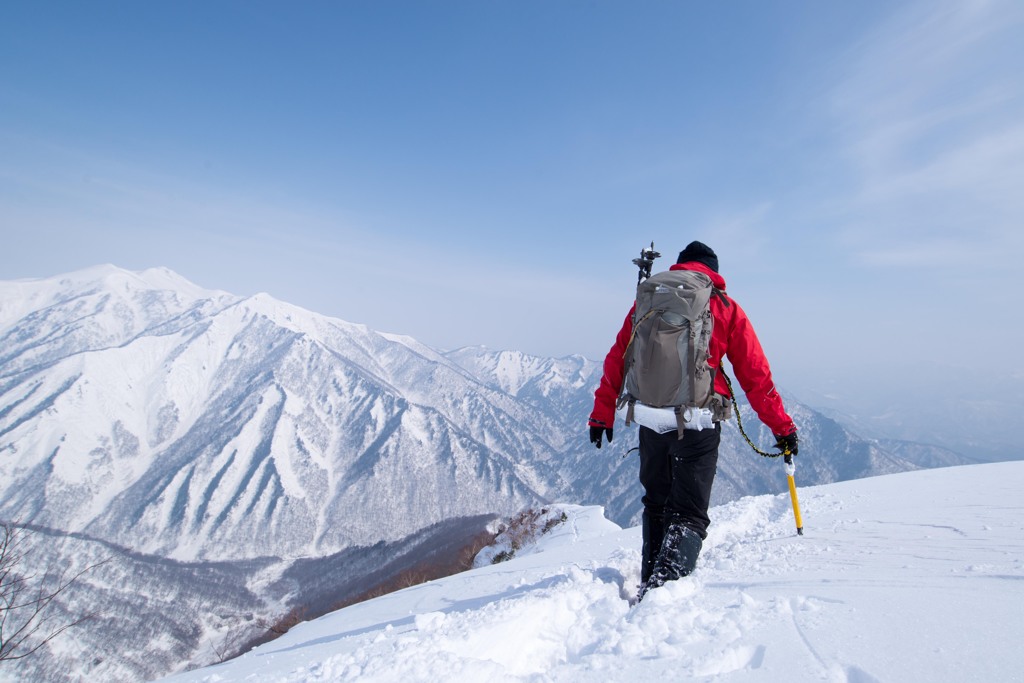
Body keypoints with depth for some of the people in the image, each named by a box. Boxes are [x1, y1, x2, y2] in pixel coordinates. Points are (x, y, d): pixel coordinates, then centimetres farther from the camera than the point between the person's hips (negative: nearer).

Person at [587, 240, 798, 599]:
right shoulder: (726, 308, 6)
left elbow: (618, 359, 9)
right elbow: (755, 374, 5)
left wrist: (602, 414, 14)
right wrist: (782, 426, 12)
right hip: (698, 422, -2)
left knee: (656, 504, 21)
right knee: (688, 513, 5)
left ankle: (651, 580, 26)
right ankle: (666, 582, -14)